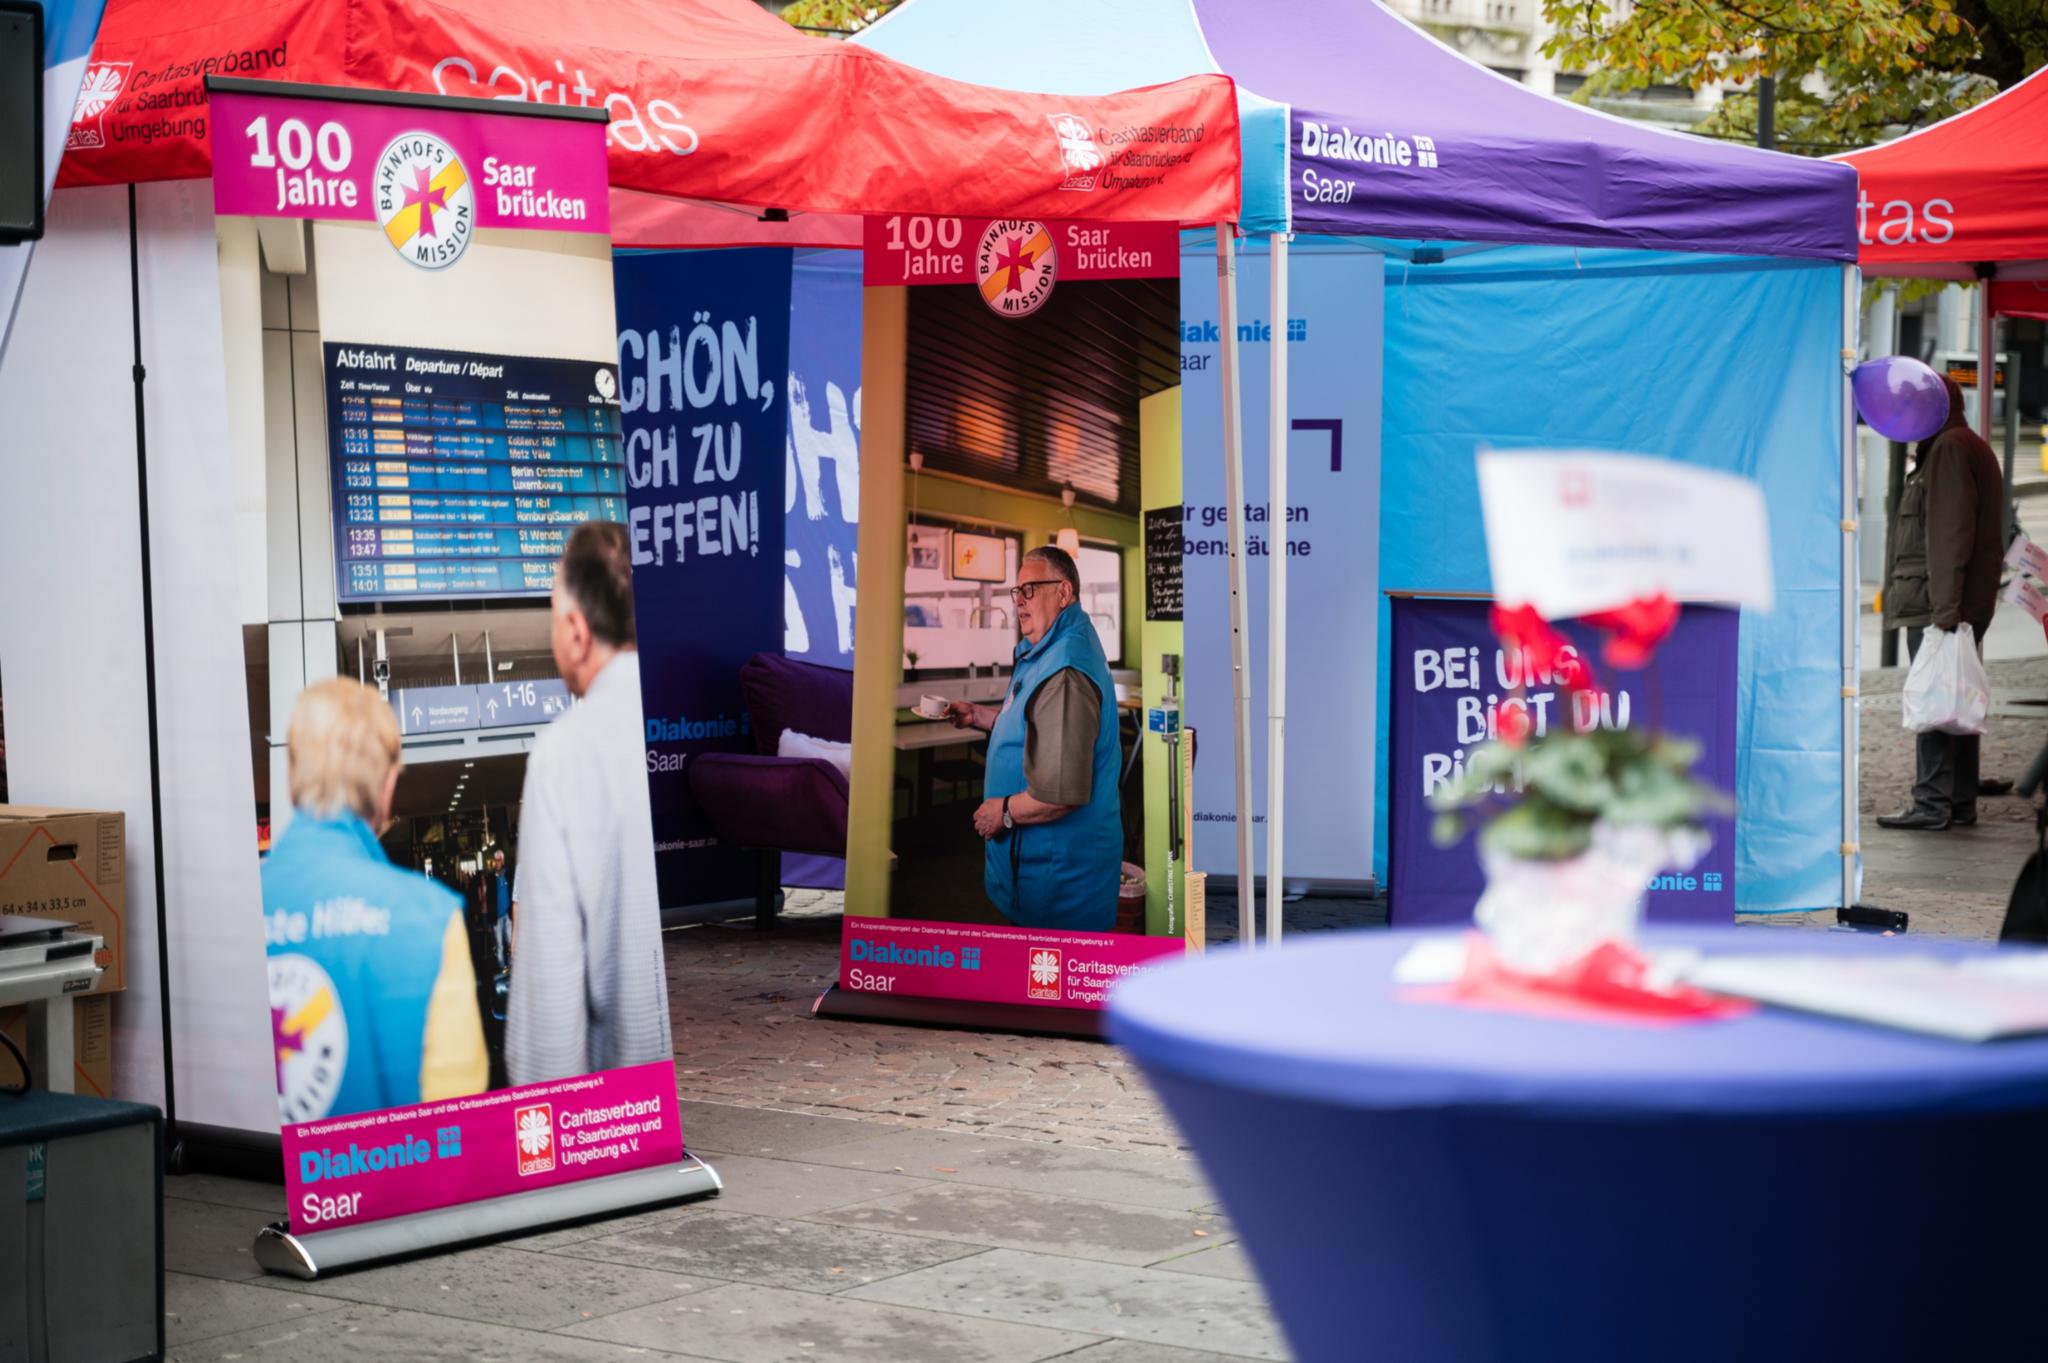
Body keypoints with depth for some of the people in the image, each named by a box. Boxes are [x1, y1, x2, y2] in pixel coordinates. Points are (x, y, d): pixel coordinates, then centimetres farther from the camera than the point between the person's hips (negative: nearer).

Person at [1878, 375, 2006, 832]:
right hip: (1969, 606, 10)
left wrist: (1943, 608, -23)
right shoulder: (1974, 448, 21)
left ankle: (1933, 804, -10)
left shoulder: (1949, 448, -12)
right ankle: (1961, 802, 15)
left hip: (1935, 605, -10)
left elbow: (1949, 536, -19)